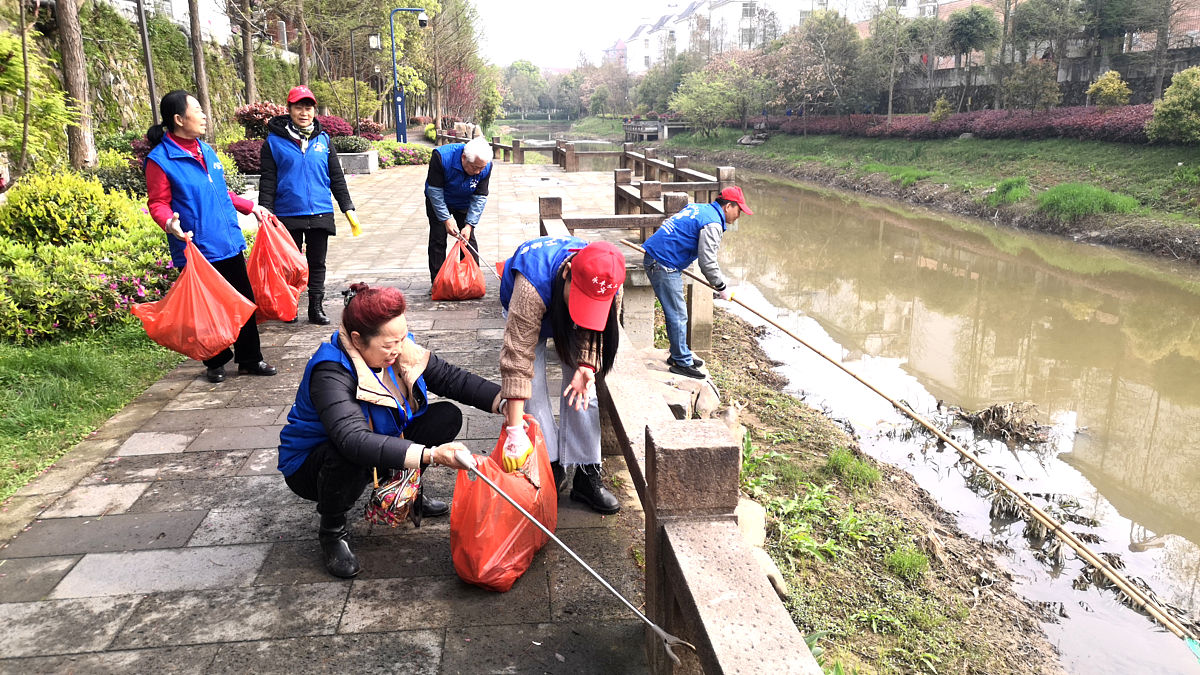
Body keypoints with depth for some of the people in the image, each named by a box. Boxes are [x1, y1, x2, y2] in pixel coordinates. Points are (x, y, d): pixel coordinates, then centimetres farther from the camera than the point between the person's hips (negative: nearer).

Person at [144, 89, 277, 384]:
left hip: (230, 244, 7)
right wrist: (170, 222, -30)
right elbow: (158, 203, -10)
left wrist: (251, 207, 22)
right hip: (196, 250, -6)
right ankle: (215, 363, 23)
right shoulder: (159, 160, -9)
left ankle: (250, 359, 22)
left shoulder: (206, 150, 11)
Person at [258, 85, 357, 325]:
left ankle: (316, 308, 17)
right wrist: (265, 211, -9)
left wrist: (347, 207, 7)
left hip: (321, 213, 2)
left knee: (317, 263, 8)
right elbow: (268, 180, -1)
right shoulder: (274, 141, 0)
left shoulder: (323, 140, 9)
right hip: (288, 215, -2)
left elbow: (336, 177, 12)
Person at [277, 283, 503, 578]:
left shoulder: (401, 348, -13)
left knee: (447, 416, -8)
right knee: (348, 455, -40)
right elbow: (354, 440, -50)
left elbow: (452, 378, -10)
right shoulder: (331, 373, -35)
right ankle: (332, 530, -11)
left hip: (384, 444, 7)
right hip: (312, 465, -6)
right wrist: (429, 455, -60)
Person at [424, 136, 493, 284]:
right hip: (438, 203, -2)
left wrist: (469, 225, -26)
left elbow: (479, 198, -19)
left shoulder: (486, 166, -27)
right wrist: (446, 219, -30)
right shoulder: (441, 157, -36)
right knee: (438, 239, -4)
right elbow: (435, 190, -28)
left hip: (464, 204, 2)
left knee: (468, 239, -1)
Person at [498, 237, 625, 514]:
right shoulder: (532, 286, -47)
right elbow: (517, 357, -46)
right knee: (532, 387, -15)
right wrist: (515, 431, -48)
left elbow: (594, 332, -16)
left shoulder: (609, 283, -34)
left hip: (570, 324, 3)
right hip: (524, 311, -2)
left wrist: (586, 367, -36)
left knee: (582, 390, -8)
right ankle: (552, 467, -2)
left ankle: (587, 475, -3)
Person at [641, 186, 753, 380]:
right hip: (664, 265, -10)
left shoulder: (699, 208, 16)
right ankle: (681, 362, 4)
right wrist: (722, 287, -2)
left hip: (655, 256, 10)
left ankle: (680, 355, 28)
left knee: (676, 313, 18)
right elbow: (708, 262, -15)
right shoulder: (712, 223, -14)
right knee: (677, 315, -4)